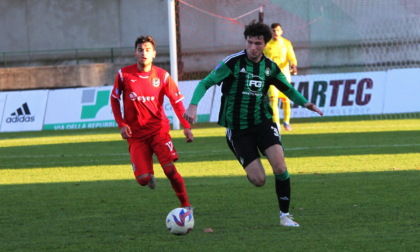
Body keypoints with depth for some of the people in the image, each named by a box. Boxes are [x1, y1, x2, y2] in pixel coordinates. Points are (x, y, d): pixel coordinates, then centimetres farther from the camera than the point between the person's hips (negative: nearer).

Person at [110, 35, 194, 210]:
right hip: (135, 133, 0)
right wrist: (121, 124, -3)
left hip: (158, 129, 0)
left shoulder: (162, 76, -4)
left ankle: (185, 205, -3)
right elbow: (114, 98, 8)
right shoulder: (124, 74, -4)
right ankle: (150, 177, 30)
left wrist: (186, 126, -8)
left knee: (170, 169, -16)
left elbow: (177, 101, 1)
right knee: (142, 179, -8)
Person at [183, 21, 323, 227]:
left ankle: (285, 215, -3)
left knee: (280, 167, -19)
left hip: (263, 123, 3)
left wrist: (305, 103, 2)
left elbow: (287, 88, 19)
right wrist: (193, 105, -27)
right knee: (258, 180, -9)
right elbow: (206, 83, -11)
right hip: (238, 129, -3)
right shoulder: (233, 63, -10)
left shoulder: (270, 67, 3)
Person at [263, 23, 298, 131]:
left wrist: (294, 66, -21)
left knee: (286, 100, 4)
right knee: (273, 98, -15)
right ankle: (276, 124, -17)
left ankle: (286, 122, 25)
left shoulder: (286, 43, 5)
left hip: (284, 74, 1)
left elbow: (292, 57, -1)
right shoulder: (266, 45, 4)